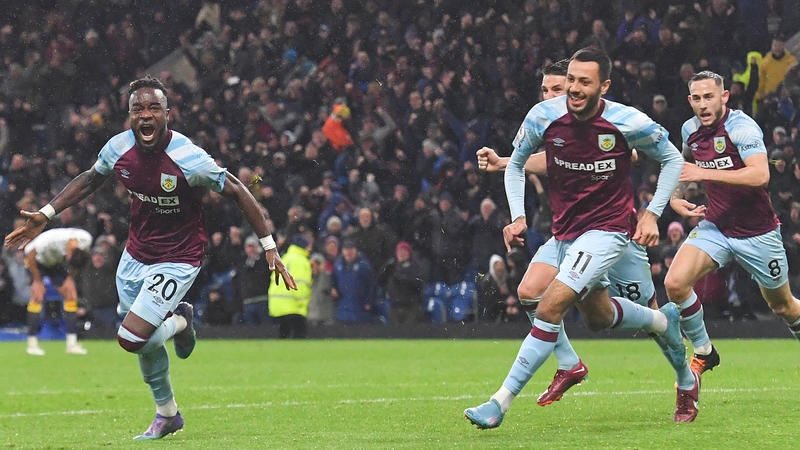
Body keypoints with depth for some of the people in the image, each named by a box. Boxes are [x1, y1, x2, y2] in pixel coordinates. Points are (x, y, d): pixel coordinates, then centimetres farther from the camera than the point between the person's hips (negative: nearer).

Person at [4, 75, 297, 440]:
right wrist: (45, 215, 7)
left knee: (131, 339, -16)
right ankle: (167, 413, 40)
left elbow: (237, 192, -16)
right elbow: (90, 179, 11)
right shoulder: (118, 149, -11)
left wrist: (269, 247, -15)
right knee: (145, 344, 17)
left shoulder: (188, 159, -27)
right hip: (135, 254, 5)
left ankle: (179, 321, 14)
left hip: (177, 260, -5)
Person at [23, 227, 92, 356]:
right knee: (38, 297, -19)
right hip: (37, 260, -5)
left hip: (58, 264, 5)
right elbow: (31, 254, -24)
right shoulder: (51, 240, -41)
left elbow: (76, 263, -4)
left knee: (71, 296, -8)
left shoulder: (86, 239, -27)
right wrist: (37, 281, -19)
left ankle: (71, 343, -6)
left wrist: (70, 278, -11)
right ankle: (32, 343, -13)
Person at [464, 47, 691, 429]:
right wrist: (518, 217, -5)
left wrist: (652, 214, -8)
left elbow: (672, 159, 0)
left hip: (608, 228, -5)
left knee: (551, 306, -19)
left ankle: (501, 401, -17)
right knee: (597, 314, 20)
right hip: (565, 229, 6)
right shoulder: (543, 117, -12)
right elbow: (516, 164, 7)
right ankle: (664, 321, 50)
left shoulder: (628, 122, -18)